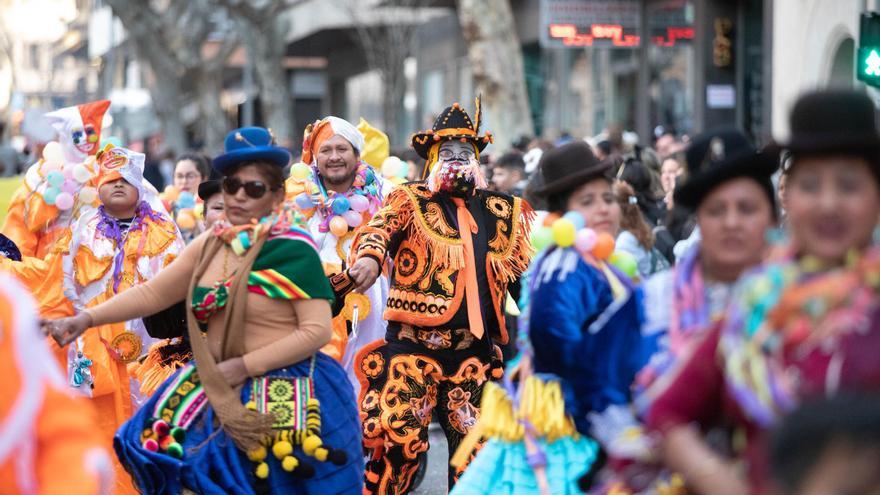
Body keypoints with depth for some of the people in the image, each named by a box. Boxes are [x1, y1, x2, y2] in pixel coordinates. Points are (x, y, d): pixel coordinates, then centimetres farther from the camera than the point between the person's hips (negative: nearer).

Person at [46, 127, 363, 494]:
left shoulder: (294, 250, -14)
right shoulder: (210, 245, 7)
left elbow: (318, 330, -17)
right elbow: (152, 293, 9)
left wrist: (245, 365, -17)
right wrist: (88, 318, -2)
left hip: (281, 394, -7)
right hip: (217, 387, 7)